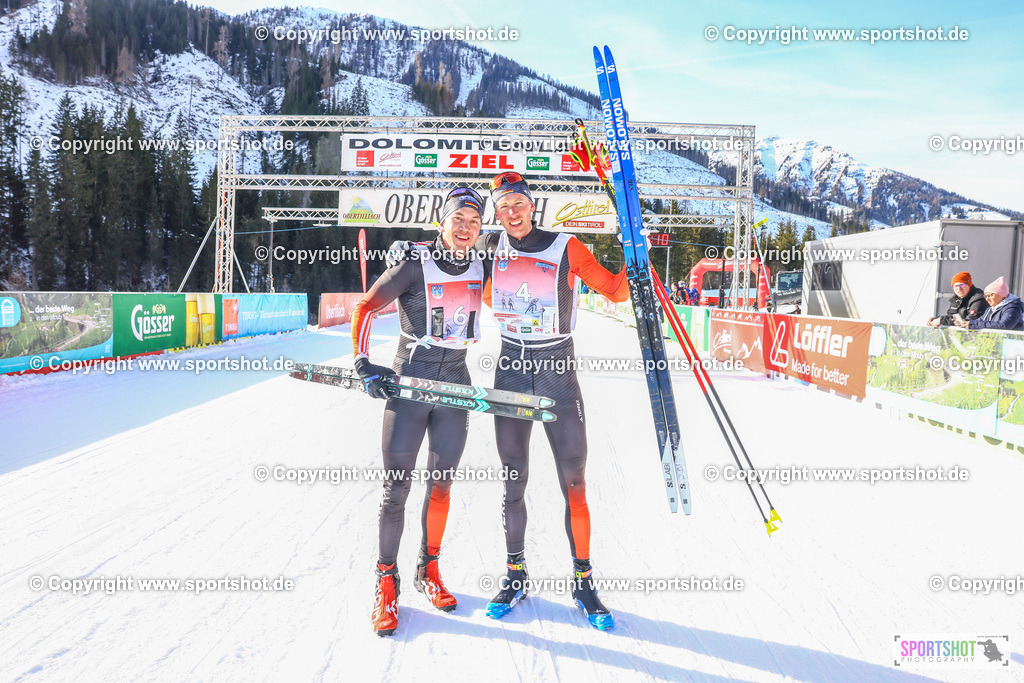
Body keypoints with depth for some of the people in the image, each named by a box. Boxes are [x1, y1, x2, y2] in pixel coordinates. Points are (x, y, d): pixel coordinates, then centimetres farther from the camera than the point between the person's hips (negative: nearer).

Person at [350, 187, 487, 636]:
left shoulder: (480, 269, 5)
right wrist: (363, 364, -11)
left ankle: (428, 570, 28)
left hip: (455, 381, 4)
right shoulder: (415, 265, -9)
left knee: (441, 483, 11)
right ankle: (386, 580, 14)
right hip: (409, 381, -4)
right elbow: (364, 309, -4)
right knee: (397, 487, -2)